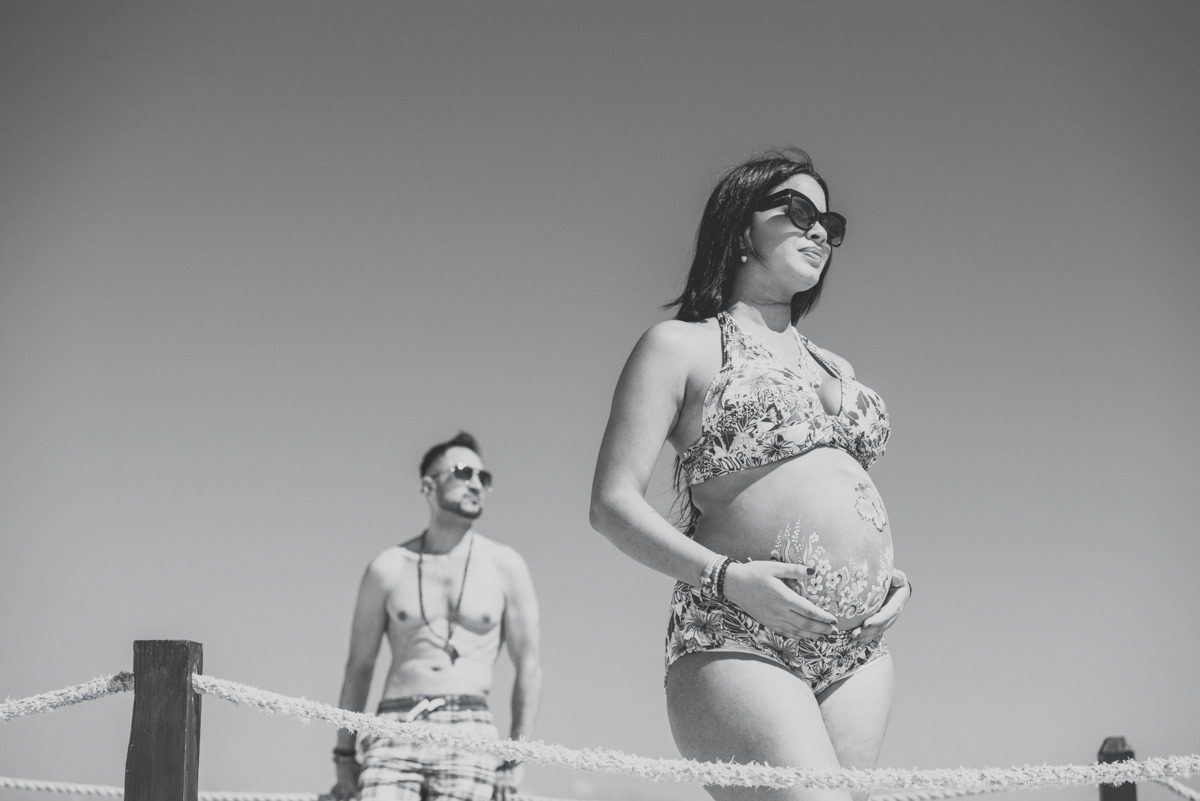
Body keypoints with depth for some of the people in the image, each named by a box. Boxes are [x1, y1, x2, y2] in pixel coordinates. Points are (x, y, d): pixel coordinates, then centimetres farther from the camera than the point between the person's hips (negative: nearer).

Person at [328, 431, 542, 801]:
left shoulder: (505, 566, 7)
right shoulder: (388, 568, 9)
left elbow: (528, 668, 8)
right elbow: (359, 666, 14)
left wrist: (513, 763, 3)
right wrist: (345, 757, 10)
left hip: (469, 731, -1)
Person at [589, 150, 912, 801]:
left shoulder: (834, 368, 25)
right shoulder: (682, 345, 5)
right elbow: (613, 504, -3)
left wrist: (892, 577, 9)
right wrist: (726, 576, -16)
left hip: (858, 651, 7)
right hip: (740, 643, -6)